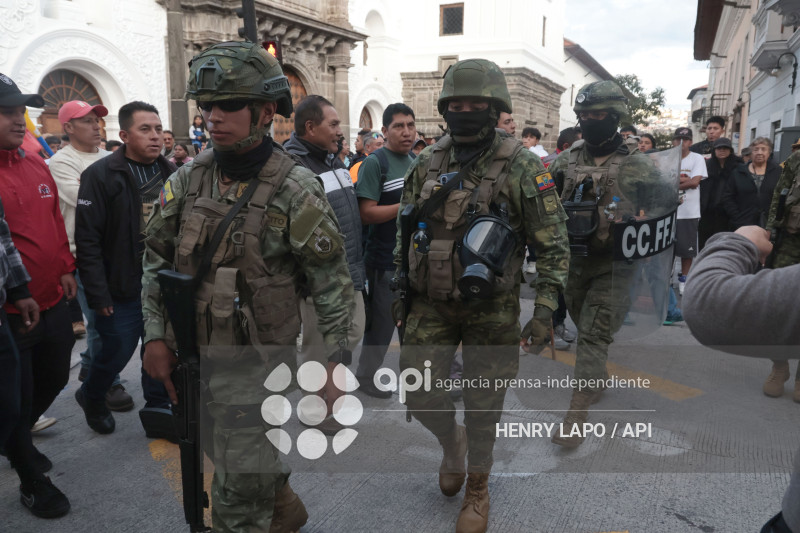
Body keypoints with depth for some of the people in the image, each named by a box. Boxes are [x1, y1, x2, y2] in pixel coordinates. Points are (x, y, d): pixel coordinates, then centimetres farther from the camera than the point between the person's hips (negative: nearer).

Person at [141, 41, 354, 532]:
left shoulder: (296, 190, -14)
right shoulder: (187, 180, 1)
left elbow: (333, 280, -11)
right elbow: (157, 259, 9)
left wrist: (337, 358, -10)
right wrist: (156, 335, 4)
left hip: (256, 362, -6)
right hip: (191, 354, 6)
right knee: (249, 459, 24)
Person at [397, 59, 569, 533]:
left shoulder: (522, 166, -10)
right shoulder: (427, 163, 3)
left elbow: (553, 243, -8)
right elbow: (406, 232, 12)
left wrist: (545, 310, -13)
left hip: (492, 309, -3)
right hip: (430, 304, 3)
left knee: (483, 405, 8)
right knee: (420, 395, 2)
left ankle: (477, 488, 34)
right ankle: (452, 441, 37)